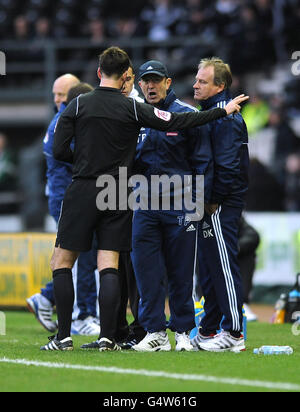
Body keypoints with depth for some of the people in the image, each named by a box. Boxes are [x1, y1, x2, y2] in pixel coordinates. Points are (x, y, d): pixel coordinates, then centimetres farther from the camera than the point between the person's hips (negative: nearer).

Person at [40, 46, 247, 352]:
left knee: (62, 263, 5)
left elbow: (59, 150, -4)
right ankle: (108, 338, -4)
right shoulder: (133, 109, -1)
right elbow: (176, 122, -2)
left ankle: (64, 337, -2)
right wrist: (223, 111, 5)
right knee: (109, 268, 2)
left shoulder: (78, 105, -2)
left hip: (82, 192, -1)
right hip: (118, 197, 1)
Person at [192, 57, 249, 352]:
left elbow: (227, 165, -21)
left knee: (224, 265, -9)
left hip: (221, 206, -10)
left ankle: (233, 333, -9)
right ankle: (208, 331, 20)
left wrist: (213, 201, -19)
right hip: (211, 206, 10)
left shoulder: (224, 117, -14)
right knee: (208, 266, 13)